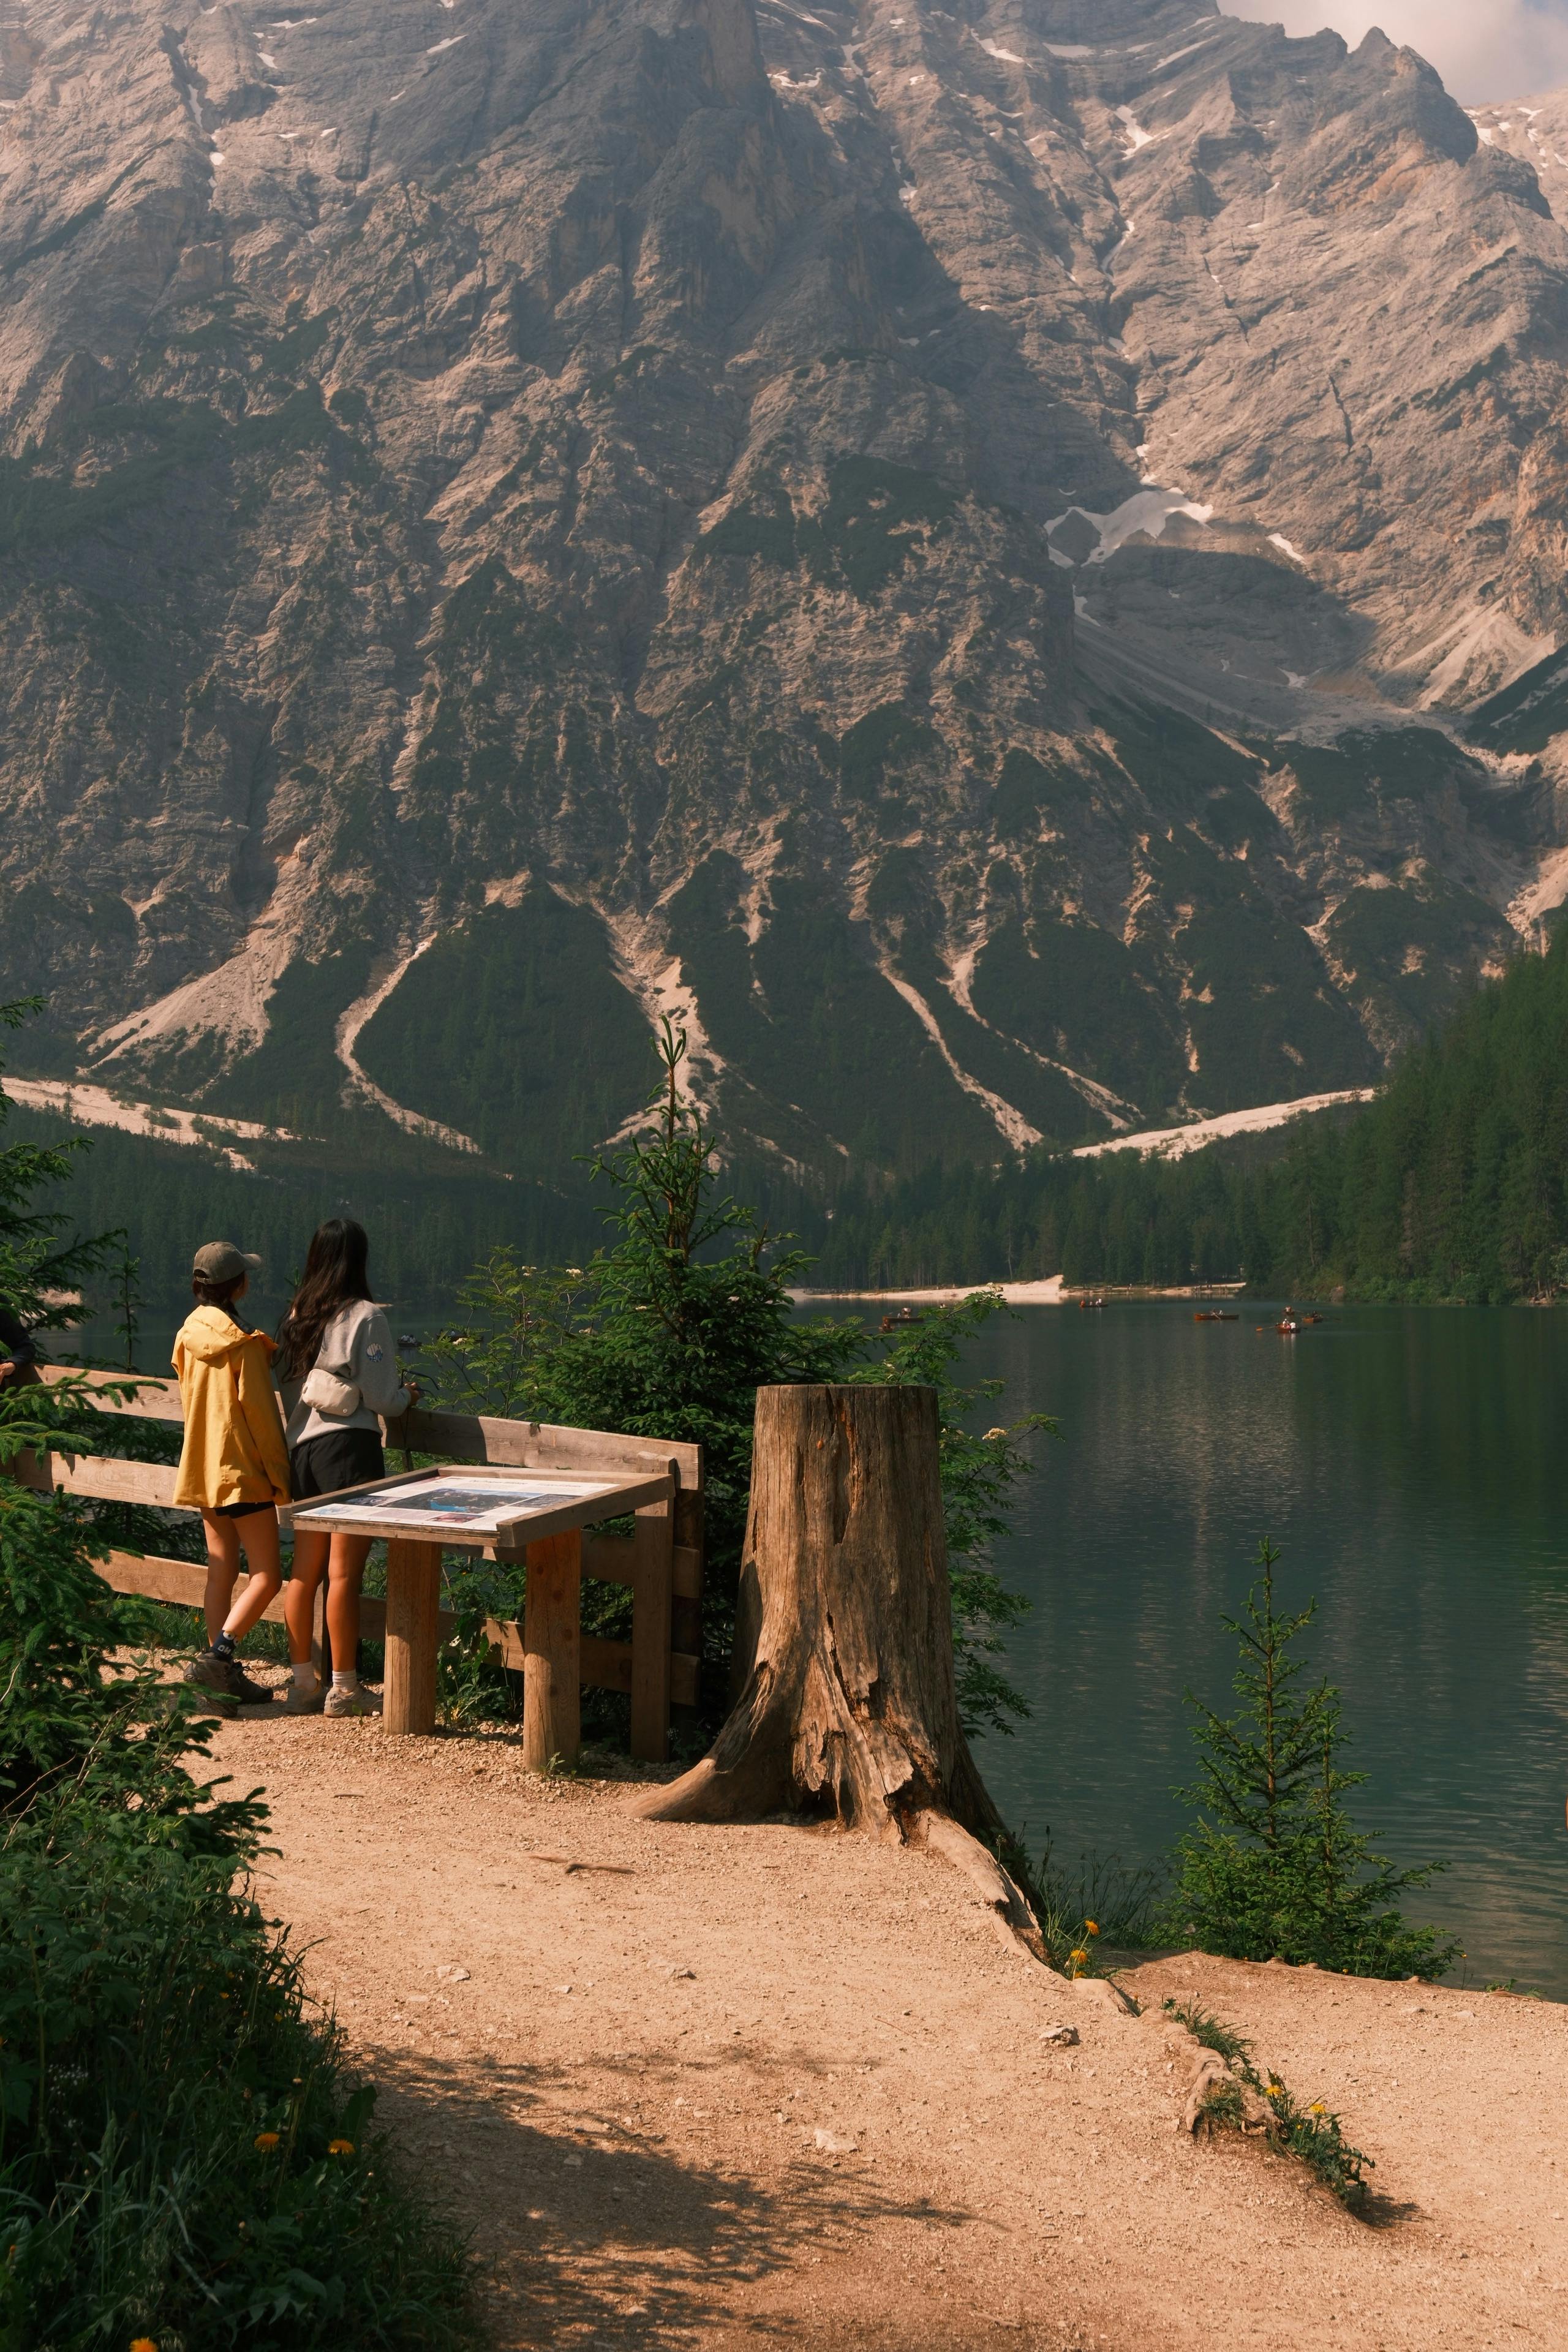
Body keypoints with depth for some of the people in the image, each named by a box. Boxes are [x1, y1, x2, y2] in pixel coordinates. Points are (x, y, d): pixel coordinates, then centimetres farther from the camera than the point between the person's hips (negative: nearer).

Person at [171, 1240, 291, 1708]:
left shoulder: (188, 1335, 5)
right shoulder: (243, 1344, -16)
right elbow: (260, 1412, -15)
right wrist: (280, 1474, -7)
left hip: (204, 1470, 8)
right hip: (242, 1469, -8)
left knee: (221, 1571, 12)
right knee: (267, 1575, -4)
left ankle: (222, 1670, 13)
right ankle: (217, 1657, -15)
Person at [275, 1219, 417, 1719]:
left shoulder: (297, 1315, 9)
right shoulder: (364, 1316, -10)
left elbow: (288, 1388, 16)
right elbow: (383, 1399, -11)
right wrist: (408, 1396, 11)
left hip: (301, 1449, 7)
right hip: (349, 1449, -6)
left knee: (304, 1571, 11)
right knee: (344, 1573, -2)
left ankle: (302, 1682, 17)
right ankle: (344, 1688, 3)